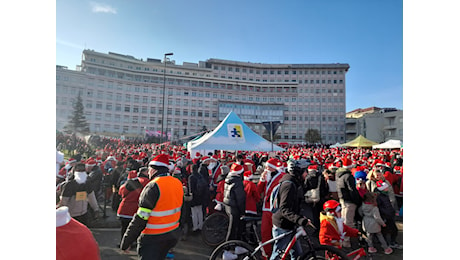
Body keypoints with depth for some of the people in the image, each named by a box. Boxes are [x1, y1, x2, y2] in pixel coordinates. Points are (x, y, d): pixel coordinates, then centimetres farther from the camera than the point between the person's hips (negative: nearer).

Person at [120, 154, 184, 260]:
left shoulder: (153, 186, -21)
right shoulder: (178, 183, 1)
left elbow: (140, 218, -20)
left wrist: (125, 242, -12)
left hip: (154, 239, -7)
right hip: (173, 235, 8)